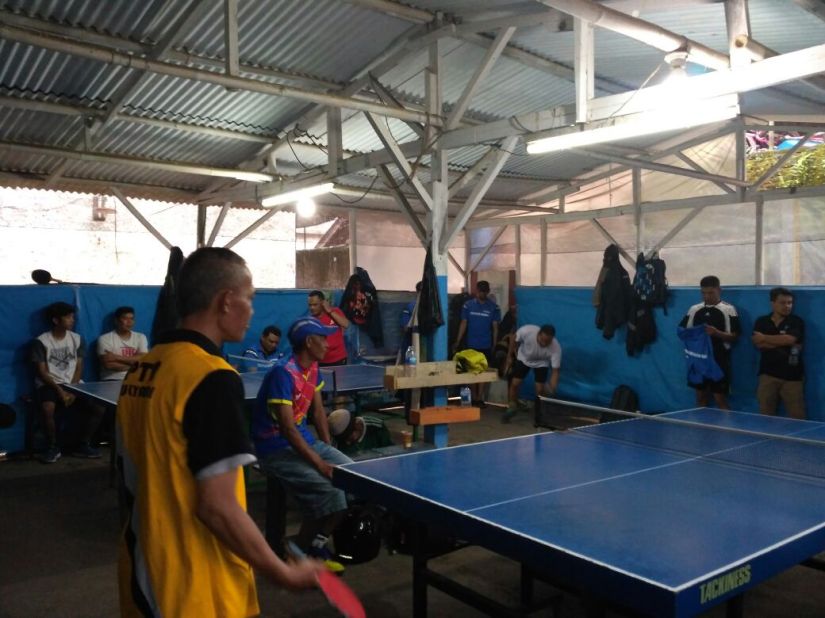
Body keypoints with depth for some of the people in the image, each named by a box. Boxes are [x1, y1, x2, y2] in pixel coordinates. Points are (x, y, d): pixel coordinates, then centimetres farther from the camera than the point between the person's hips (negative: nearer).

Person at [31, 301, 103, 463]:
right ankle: (53, 447, -13)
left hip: (73, 384, 4)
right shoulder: (41, 342, -4)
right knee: (47, 408, -36)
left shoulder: (77, 339, 7)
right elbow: (41, 372, -7)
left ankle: (83, 445, -2)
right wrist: (59, 390, -19)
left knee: (97, 406, -18)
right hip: (49, 385, -4)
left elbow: (78, 368, 5)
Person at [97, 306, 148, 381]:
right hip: (112, 380, -3)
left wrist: (116, 358, -10)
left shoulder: (140, 337, 11)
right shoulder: (105, 338, 1)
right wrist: (135, 364, -7)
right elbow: (108, 364, -11)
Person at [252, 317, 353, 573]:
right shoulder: (283, 373, -23)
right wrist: (320, 464, -26)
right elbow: (287, 429, -26)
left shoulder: (313, 369, 5)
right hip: (277, 450, -9)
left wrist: (329, 451, 5)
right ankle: (301, 550, -1)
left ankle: (316, 542, 7)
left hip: (304, 439, 9)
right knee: (330, 488, -24)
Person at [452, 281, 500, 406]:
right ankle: (474, 398, 14)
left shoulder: (494, 307, -1)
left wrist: (495, 346, -1)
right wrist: (457, 342, -5)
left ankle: (480, 398, 11)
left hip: (486, 346, 0)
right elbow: (463, 324, 1)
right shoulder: (468, 305, 0)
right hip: (471, 345, 1)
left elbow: (495, 327, 1)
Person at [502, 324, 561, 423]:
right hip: (524, 358, 1)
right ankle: (512, 407, 20)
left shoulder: (556, 348, -38)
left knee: (540, 389, -10)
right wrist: (510, 357, -5)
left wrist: (552, 391, -42)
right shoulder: (526, 330, -39)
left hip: (541, 363, -1)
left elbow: (555, 371, -31)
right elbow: (514, 340, -16)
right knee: (514, 383, -5)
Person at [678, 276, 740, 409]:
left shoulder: (728, 310, -3)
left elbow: (734, 336, -7)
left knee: (720, 399, -1)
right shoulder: (694, 309, 9)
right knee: (701, 398, 13)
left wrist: (716, 333, -24)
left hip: (719, 361, -4)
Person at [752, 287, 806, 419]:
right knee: (766, 416, 3)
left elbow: (789, 339, -16)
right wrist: (782, 343, -13)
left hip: (792, 375, -1)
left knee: (797, 417, -2)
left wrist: (765, 338, -6)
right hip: (768, 374, 2)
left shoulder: (796, 322, 3)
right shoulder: (761, 322, 8)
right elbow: (759, 344, -5)